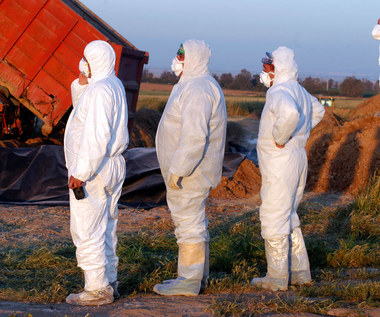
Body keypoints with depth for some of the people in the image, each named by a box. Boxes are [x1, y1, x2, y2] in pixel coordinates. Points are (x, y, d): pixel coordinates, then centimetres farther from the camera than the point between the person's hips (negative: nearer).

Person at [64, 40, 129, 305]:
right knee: (105, 228, 16)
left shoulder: (100, 91, -20)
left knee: (86, 230, -6)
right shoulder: (114, 85, 11)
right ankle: (109, 282, 22)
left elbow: (97, 136, -26)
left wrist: (81, 173, -25)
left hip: (92, 170, -10)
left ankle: (98, 289, -4)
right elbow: (83, 108, 23)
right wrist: (82, 84, 5)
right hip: (111, 167, 10)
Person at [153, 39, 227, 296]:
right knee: (194, 222, 15)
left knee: (189, 224, -6)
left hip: (189, 172, -11)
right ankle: (198, 276, 21)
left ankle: (189, 281, -2)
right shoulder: (195, 86, 16)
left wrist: (177, 171, -26)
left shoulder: (197, 89, -20)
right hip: (190, 172, 11)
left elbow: (194, 136, -28)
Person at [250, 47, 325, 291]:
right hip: (298, 157, 10)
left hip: (280, 163, -10)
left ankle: (277, 278, 3)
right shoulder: (298, 90, 12)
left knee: (274, 220, -2)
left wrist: (280, 139, -26)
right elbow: (317, 110, 32)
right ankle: (300, 271, 23)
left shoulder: (279, 92, -18)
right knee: (288, 216, 19)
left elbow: (290, 113, -42)